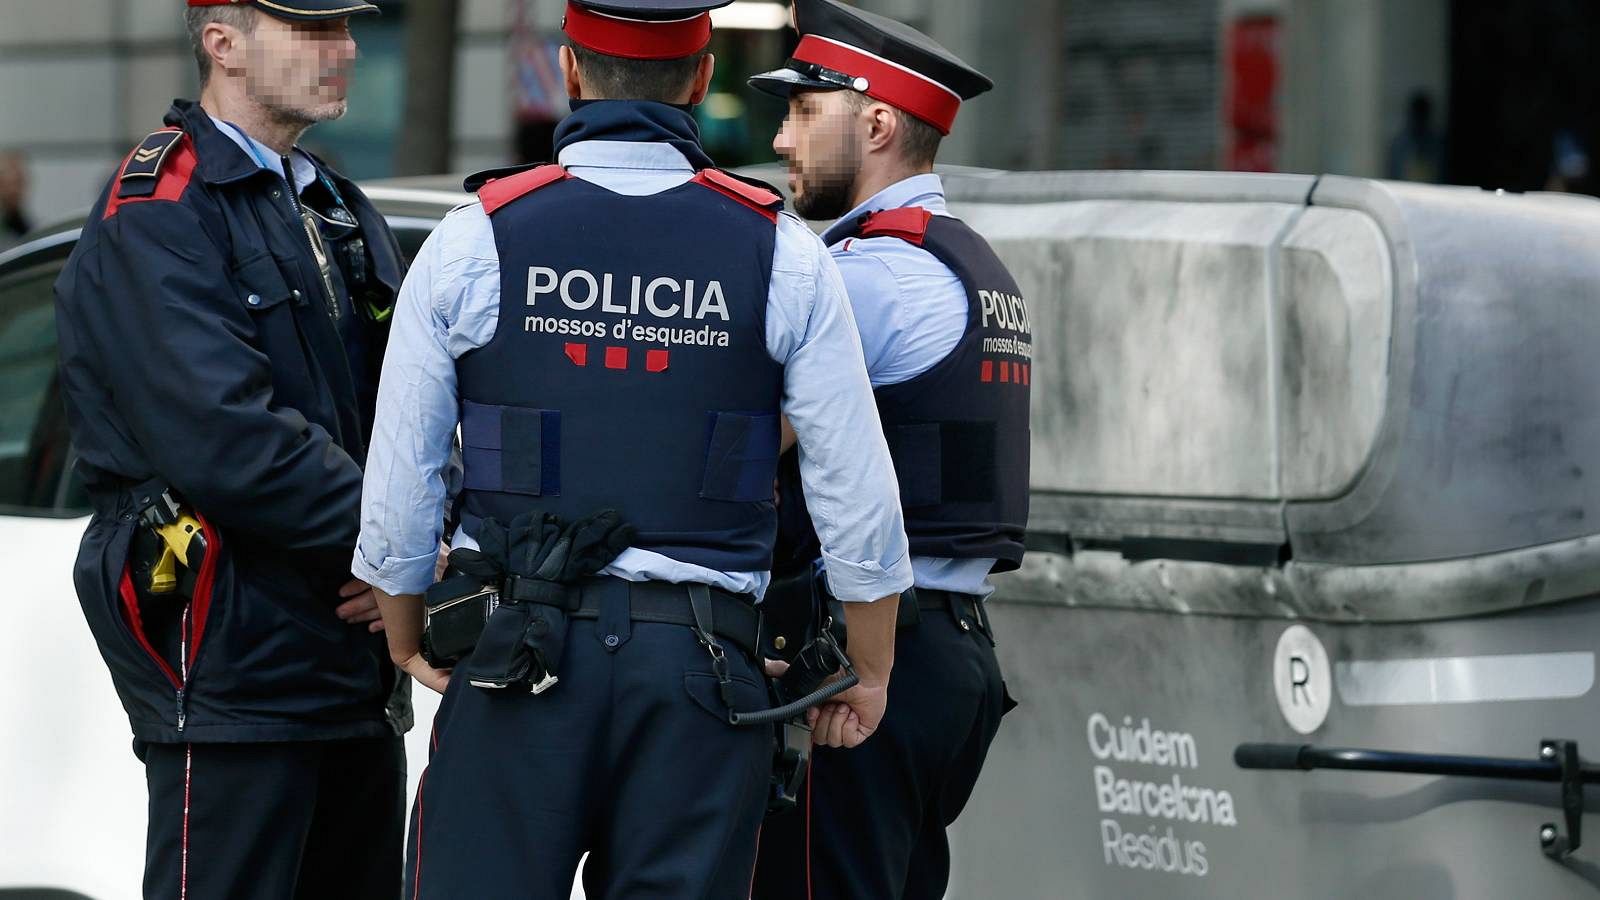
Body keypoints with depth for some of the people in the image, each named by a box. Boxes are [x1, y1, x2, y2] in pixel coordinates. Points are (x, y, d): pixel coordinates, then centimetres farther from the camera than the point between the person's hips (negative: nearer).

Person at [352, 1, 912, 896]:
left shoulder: (475, 240, -1)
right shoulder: (781, 251, 0)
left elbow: (400, 483, 4)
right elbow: (856, 492, 1)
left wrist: (409, 643, 20)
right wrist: (872, 672, 14)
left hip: (517, 650, -1)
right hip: (701, 659, 1)